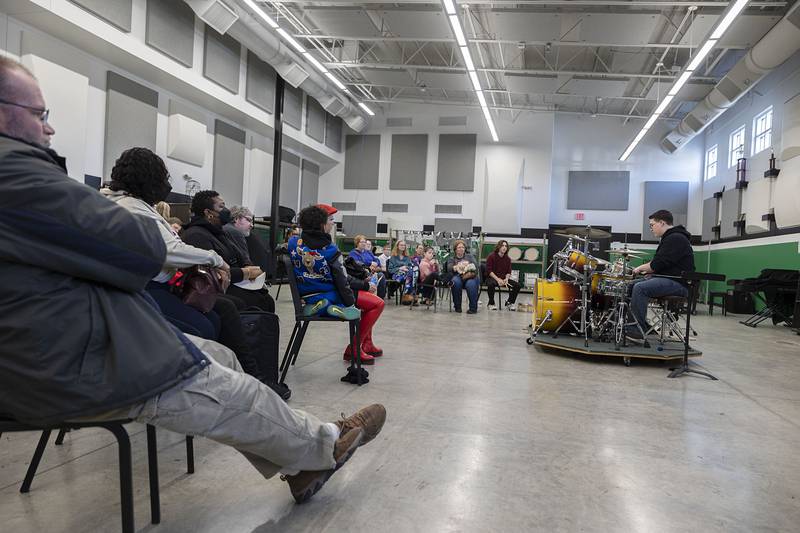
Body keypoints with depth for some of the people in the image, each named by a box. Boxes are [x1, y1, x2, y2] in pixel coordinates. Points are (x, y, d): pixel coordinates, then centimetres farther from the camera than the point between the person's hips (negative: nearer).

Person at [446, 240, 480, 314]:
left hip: (470, 277, 0)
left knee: (471, 284, -34)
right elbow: (449, 268, -6)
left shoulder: (469, 256, 19)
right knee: (456, 281, -34)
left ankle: (473, 308, -23)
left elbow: (475, 265, 2)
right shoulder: (452, 258, 15)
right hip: (458, 276, 0)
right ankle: (457, 306, -20)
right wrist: (456, 267, -29)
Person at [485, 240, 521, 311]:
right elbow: (489, 271, -12)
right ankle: (491, 303, -16)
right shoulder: (491, 256, -6)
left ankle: (509, 303, 5)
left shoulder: (507, 258, 8)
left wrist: (506, 279, -13)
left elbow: (508, 272, 10)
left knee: (517, 284, -14)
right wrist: (498, 279, -23)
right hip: (492, 278, -5)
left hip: (503, 279, 5)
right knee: (491, 284, -40)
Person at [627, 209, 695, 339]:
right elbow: (661, 262, 24)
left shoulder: (675, 238, -15)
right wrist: (647, 270, 6)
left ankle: (640, 329, -22)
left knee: (640, 288, -27)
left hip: (678, 283, -11)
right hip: (669, 279, 11)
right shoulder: (670, 237, 20)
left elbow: (658, 263, -21)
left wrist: (640, 268, -4)